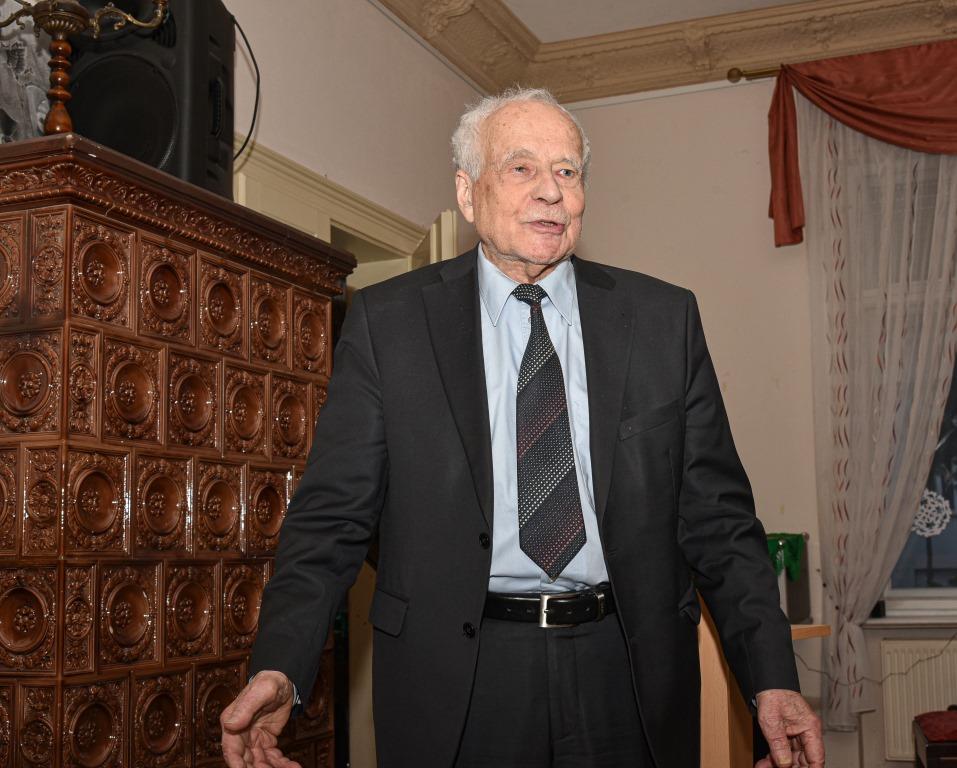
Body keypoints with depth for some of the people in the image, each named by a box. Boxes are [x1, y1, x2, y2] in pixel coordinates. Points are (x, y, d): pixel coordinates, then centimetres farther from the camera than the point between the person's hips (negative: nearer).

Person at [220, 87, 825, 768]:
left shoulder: (665, 319, 3)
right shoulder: (388, 322, 0)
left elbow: (717, 516, 3)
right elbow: (333, 516, -3)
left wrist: (772, 679, -5)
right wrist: (279, 668, -17)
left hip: (629, 678, 2)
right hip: (454, 687, -1)